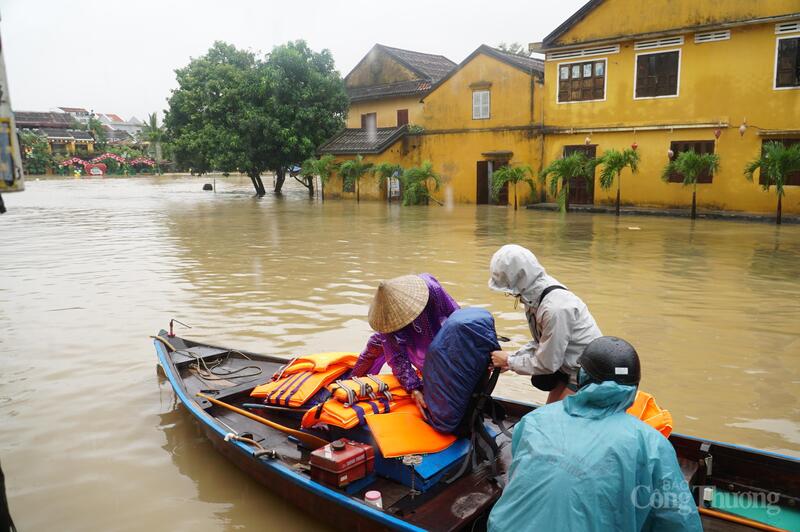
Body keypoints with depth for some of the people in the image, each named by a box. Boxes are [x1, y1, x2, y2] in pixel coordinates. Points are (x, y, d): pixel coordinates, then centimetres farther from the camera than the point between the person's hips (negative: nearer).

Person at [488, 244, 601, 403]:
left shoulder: (555, 308, -33)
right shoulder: (535, 295, -7)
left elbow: (546, 363, -23)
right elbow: (541, 342, 5)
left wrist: (509, 362, -11)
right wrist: (510, 359, -5)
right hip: (569, 366, 8)